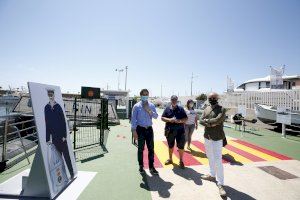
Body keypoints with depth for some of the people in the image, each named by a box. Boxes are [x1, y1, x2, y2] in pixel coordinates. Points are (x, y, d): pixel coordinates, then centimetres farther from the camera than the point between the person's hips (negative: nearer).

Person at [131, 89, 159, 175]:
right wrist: (134, 130, -11)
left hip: (149, 129, 3)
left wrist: (150, 111, -17)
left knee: (151, 148, 8)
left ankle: (151, 167, 22)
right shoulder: (136, 106, -4)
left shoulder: (151, 105, 5)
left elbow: (156, 116, 0)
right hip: (140, 129, -3)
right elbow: (133, 119, -6)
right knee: (141, 149, 9)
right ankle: (141, 166, 28)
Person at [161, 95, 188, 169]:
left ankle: (181, 161, 19)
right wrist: (169, 120, -15)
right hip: (170, 130, 1)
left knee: (181, 146, 2)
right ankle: (170, 159, 34)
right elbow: (162, 118, 2)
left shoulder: (181, 109, 4)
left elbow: (186, 118, 3)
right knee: (170, 146, 15)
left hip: (180, 130, -1)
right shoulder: (167, 109, 4)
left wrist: (180, 121, -16)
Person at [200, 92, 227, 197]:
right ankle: (212, 175, 39)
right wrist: (211, 123, -16)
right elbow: (201, 121, 0)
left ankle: (220, 184, 5)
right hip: (207, 137, 6)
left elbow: (218, 120, -24)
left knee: (218, 161, -5)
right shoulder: (206, 109, 8)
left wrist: (207, 120, -11)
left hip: (217, 138, -6)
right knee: (210, 158, 20)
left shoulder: (221, 109, -9)